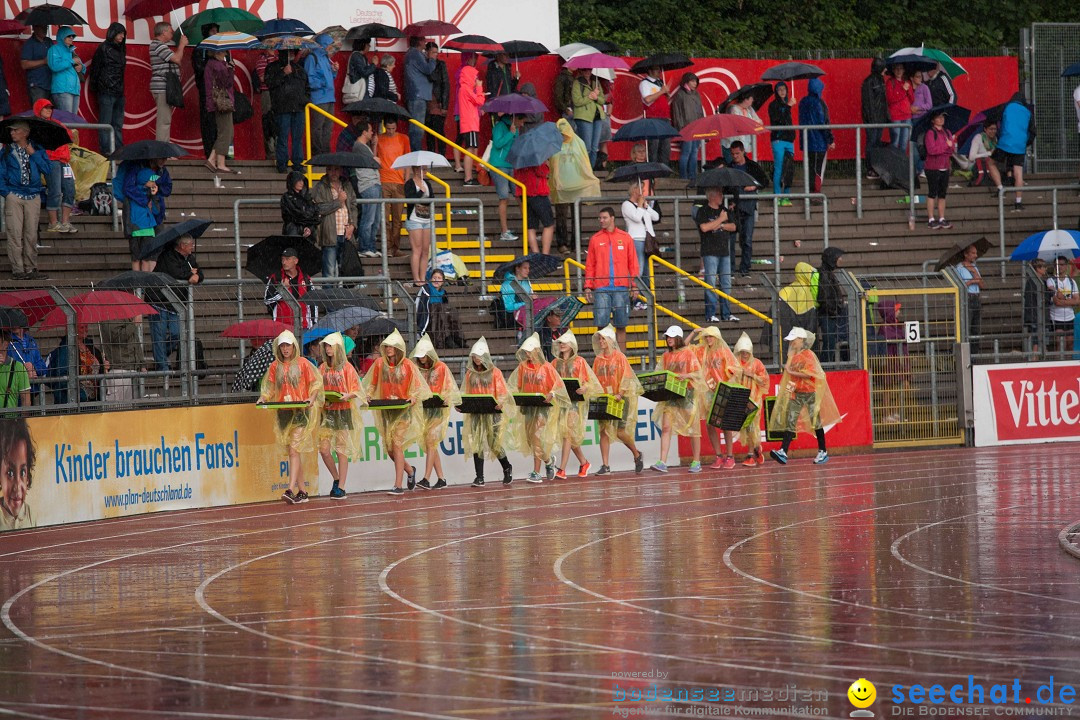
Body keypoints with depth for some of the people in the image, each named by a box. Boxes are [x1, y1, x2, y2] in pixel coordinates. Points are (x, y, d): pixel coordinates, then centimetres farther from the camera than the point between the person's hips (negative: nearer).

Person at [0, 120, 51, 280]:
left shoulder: (37, 150, 10)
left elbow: (47, 170, 0)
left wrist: (33, 154, -5)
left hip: (33, 197, 1)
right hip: (14, 196, -1)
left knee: (31, 235, 1)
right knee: (15, 234, -7)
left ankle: (31, 268, 5)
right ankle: (17, 270, -7)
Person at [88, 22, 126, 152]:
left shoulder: (121, 49, 16)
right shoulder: (103, 49, -5)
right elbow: (95, 69, -5)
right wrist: (95, 87, -5)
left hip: (119, 92, 7)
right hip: (106, 91, -7)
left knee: (118, 124, 8)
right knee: (106, 124, -6)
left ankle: (118, 150, 11)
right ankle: (107, 150, -7)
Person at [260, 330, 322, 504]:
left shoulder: (302, 364, 0)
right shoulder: (275, 366, 10)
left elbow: (315, 384, 3)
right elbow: (269, 387, 14)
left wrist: (312, 399, -14)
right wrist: (263, 398, -5)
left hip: (300, 411, -4)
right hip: (283, 413, 4)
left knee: (294, 451, -14)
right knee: (292, 452, 6)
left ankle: (291, 490, -22)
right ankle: (302, 492, 13)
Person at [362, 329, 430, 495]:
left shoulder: (408, 365, -6)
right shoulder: (380, 363, 3)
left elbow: (417, 387, 0)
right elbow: (371, 384, 12)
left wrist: (413, 398, -19)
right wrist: (368, 396, -6)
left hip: (403, 409, -4)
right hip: (385, 410, 4)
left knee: (397, 445, -14)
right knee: (389, 448, 7)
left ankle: (398, 485, -12)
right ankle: (410, 470, 35)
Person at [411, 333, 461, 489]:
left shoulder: (441, 368, -5)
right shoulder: (418, 369, 9)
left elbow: (449, 389, -4)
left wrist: (445, 400, -21)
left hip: (438, 410, -6)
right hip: (423, 410, 6)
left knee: (431, 442, -13)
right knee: (430, 445, 5)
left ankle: (426, 479, -18)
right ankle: (441, 478, 12)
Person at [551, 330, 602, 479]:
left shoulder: (579, 361, -1)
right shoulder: (556, 363, 12)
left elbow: (590, 380, -2)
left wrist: (583, 389, -22)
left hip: (576, 401, -5)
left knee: (568, 433, -14)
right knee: (570, 435, 8)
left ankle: (562, 469, -18)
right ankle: (583, 463, 26)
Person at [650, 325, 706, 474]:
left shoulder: (688, 353, -1)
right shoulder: (666, 356, 12)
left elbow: (698, 373, -6)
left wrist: (685, 375, -24)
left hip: (688, 393, -4)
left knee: (692, 428, 3)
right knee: (666, 427, -9)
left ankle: (696, 462, 12)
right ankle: (662, 462, -14)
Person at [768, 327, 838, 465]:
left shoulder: (808, 355, -10)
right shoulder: (792, 356, 11)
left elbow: (809, 373, -20)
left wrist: (791, 372, -17)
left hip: (810, 393, -6)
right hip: (796, 393, 6)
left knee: (816, 422, 2)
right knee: (790, 421, -6)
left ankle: (823, 452, 13)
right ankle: (783, 452, -15)